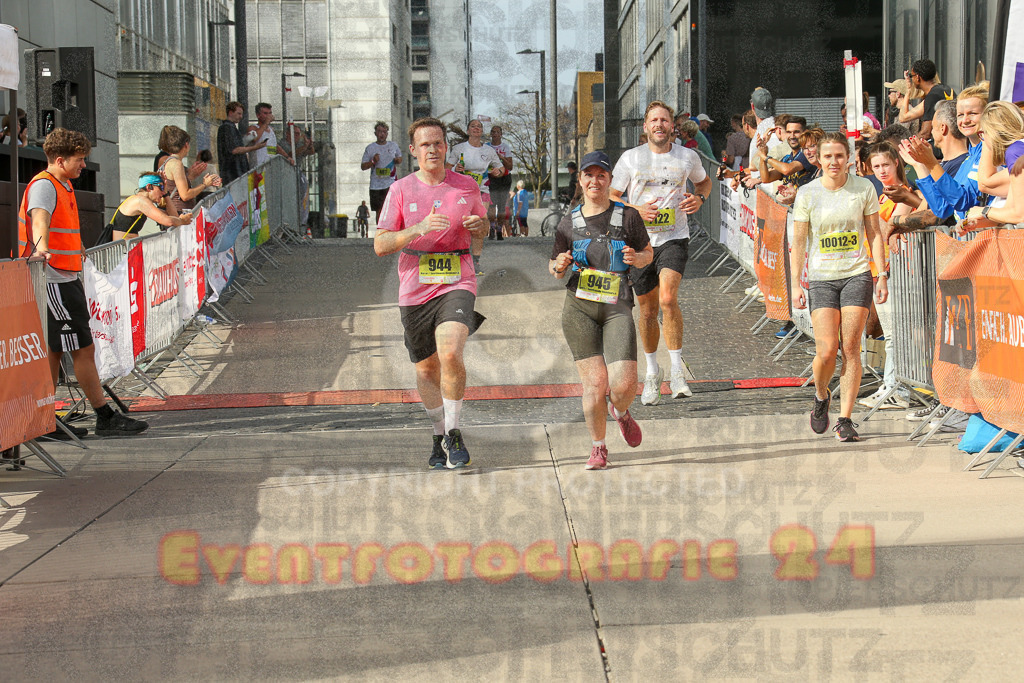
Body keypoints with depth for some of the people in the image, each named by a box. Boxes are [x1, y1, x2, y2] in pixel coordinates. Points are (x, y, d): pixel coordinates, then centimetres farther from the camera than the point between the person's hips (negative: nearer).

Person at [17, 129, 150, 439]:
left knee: (54, 351, 10)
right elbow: (39, 217, -34)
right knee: (83, 348, -6)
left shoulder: (63, 186, 17)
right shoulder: (43, 186, -13)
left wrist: (78, 250, 53)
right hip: (53, 282, -10)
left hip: (66, 278, 10)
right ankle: (105, 418, -1)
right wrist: (41, 247, -53)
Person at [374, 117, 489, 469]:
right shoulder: (401, 190, 0)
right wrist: (419, 228, -19)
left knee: (450, 354, -25)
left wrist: (479, 225, -4)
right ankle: (439, 434, 34)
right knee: (426, 369, 12)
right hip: (414, 291, 2)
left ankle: (453, 432, -9)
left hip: (457, 284, -1)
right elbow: (380, 245, -4)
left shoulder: (467, 186, 4)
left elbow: (482, 228, 21)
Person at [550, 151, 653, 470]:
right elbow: (555, 270, 18)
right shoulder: (569, 223, 9)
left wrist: (637, 258, -8)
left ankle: (620, 411, 27)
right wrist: (559, 266, -6)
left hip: (617, 309, -1)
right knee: (595, 382, -8)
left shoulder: (628, 216, 5)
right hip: (579, 309, 1)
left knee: (624, 383, -11)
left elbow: (648, 252, 15)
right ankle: (598, 447, 13)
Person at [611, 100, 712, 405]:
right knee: (648, 310, 9)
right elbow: (611, 196, 5)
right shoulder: (631, 158, 0)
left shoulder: (687, 157, 2)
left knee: (668, 299, -24)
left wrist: (699, 198, 0)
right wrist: (637, 210, -13)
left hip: (674, 238, -1)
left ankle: (677, 371, -16)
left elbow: (704, 181, 22)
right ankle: (652, 372, 30)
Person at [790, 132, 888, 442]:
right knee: (826, 350, -10)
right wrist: (795, 284, -2)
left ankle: (845, 420, 0)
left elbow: (874, 234, 8)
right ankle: (821, 397, 22)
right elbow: (798, 242, 4)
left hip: (857, 276, 0)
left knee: (851, 348, -6)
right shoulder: (807, 193, 1)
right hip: (821, 278, 0)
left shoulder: (864, 189, 3)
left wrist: (882, 275, 1)